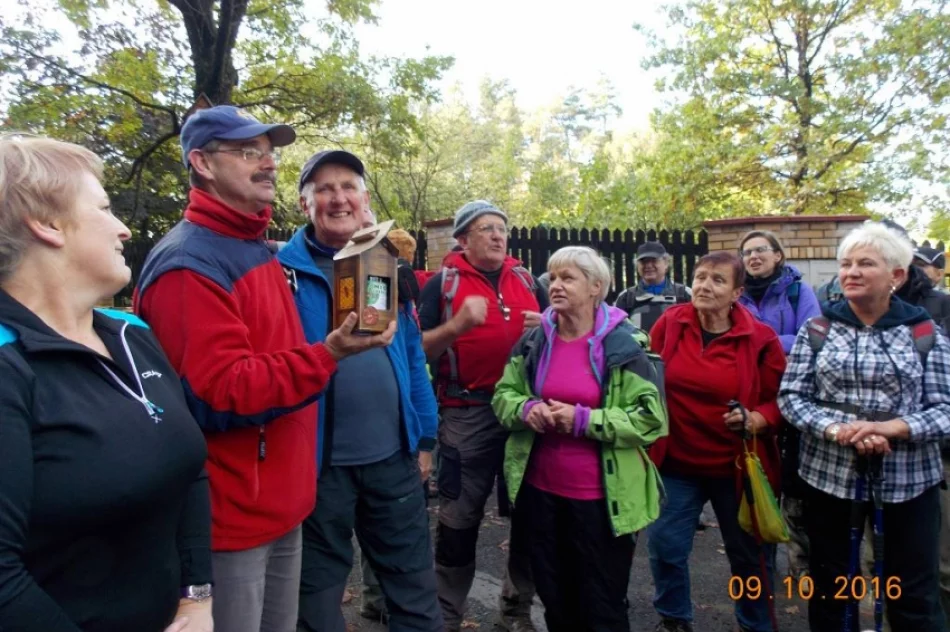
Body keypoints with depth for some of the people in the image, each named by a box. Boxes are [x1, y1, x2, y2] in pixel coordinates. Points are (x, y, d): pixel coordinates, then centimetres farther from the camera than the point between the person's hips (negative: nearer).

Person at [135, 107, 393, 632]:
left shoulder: (261, 252, 10)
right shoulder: (188, 264, -19)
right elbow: (219, 395, -24)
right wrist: (328, 354, -30)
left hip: (282, 502, 9)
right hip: (231, 514, -8)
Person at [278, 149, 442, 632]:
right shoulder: (282, 270, -7)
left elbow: (413, 356, 9)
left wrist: (425, 438, 8)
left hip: (394, 455, 4)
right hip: (318, 460, -3)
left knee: (414, 583, 18)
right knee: (319, 592, 17)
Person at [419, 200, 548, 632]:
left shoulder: (527, 280, 12)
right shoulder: (443, 283, 0)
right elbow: (419, 349, -6)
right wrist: (457, 325, -23)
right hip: (469, 413, -3)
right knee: (459, 518, 5)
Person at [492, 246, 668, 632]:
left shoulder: (623, 344, -12)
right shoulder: (533, 340, 2)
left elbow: (651, 417, -16)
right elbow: (503, 395, 9)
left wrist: (582, 420, -23)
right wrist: (527, 410, -13)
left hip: (599, 497, -4)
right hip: (540, 490, 5)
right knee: (554, 597, 23)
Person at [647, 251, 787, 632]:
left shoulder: (760, 338, -10)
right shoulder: (670, 323, -5)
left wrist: (759, 419, -22)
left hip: (736, 467, -1)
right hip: (675, 462, 1)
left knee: (749, 555, 16)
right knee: (665, 547, 8)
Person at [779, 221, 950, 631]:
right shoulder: (817, 330, 1)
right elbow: (791, 396, -3)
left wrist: (890, 428, -22)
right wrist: (835, 429, -19)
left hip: (907, 479, -1)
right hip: (828, 473, 1)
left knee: (913, 596, 11)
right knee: (828, 586, 17)